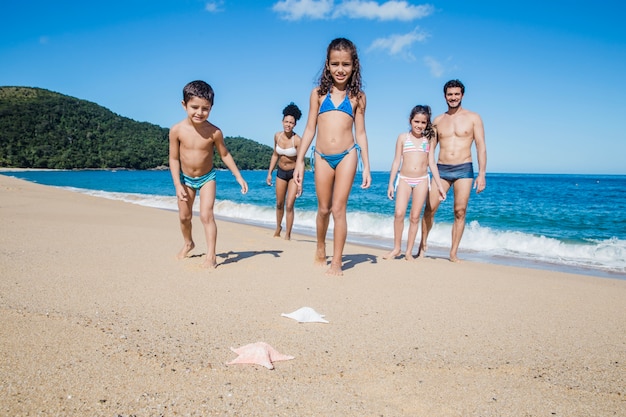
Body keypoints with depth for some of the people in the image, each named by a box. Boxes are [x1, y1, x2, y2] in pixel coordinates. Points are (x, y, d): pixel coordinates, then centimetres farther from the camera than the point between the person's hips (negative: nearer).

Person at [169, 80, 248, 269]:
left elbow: (225, 154, -7)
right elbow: (174, 158, -11)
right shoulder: (177, 130, -19)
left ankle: (211, 256, -6)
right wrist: (178, 185, -14)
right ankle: (188, 243, 44)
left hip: (207, 177, -2)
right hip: (185, 178, 2)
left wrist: (238, 176, -6)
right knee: (184, 216, 16)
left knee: (206, 215, -13)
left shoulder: (214, 132, -21)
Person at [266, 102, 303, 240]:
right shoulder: (277, 136, -5)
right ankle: (278, 227, 41)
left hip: (294, 173, -4)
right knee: (279, 204, 16)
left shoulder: (297, 140, -21)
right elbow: (275, 155, 8)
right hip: (281, 172, 5)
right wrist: (269, 173, 6)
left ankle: (287, 235, 2)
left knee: (289, 205, -9)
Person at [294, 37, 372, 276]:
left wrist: (366, 167, 3)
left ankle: (336, 262, 7)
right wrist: (299, 161, 2)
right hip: (322, 157, 1)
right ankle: (320, 248, 36)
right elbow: (310, 129, 6)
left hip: (347, 156, -1)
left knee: (338, 209, -2)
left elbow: (361, 133, 7)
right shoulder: (318, 93, 6)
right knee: (323, 209, 12)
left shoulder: (357, 96, 6)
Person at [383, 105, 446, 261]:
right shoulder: (403, 137, 5)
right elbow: (396, 161, 5)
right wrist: (391, 183, 1)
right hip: (404, 179, -1)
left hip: (422, 180, 1)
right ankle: (396, 248, 3)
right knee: (399, 213, -13)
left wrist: (439, 185, 7)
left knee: (415, 216, 2)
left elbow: (432, 163, 10)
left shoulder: (428, 139, 8)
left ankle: (409, 251, 10)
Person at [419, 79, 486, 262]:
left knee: (460, 212, -2)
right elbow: (429, 148, 15)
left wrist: (482, 174, -9)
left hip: (464, 169, -2)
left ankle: (453, 253, 6)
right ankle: (423, 244, 15)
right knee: (429, 209, -3)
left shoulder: (473, 118, 4)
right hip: (441, 169, 2)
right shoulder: (438, 120, 11)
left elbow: (481, 147, 0)